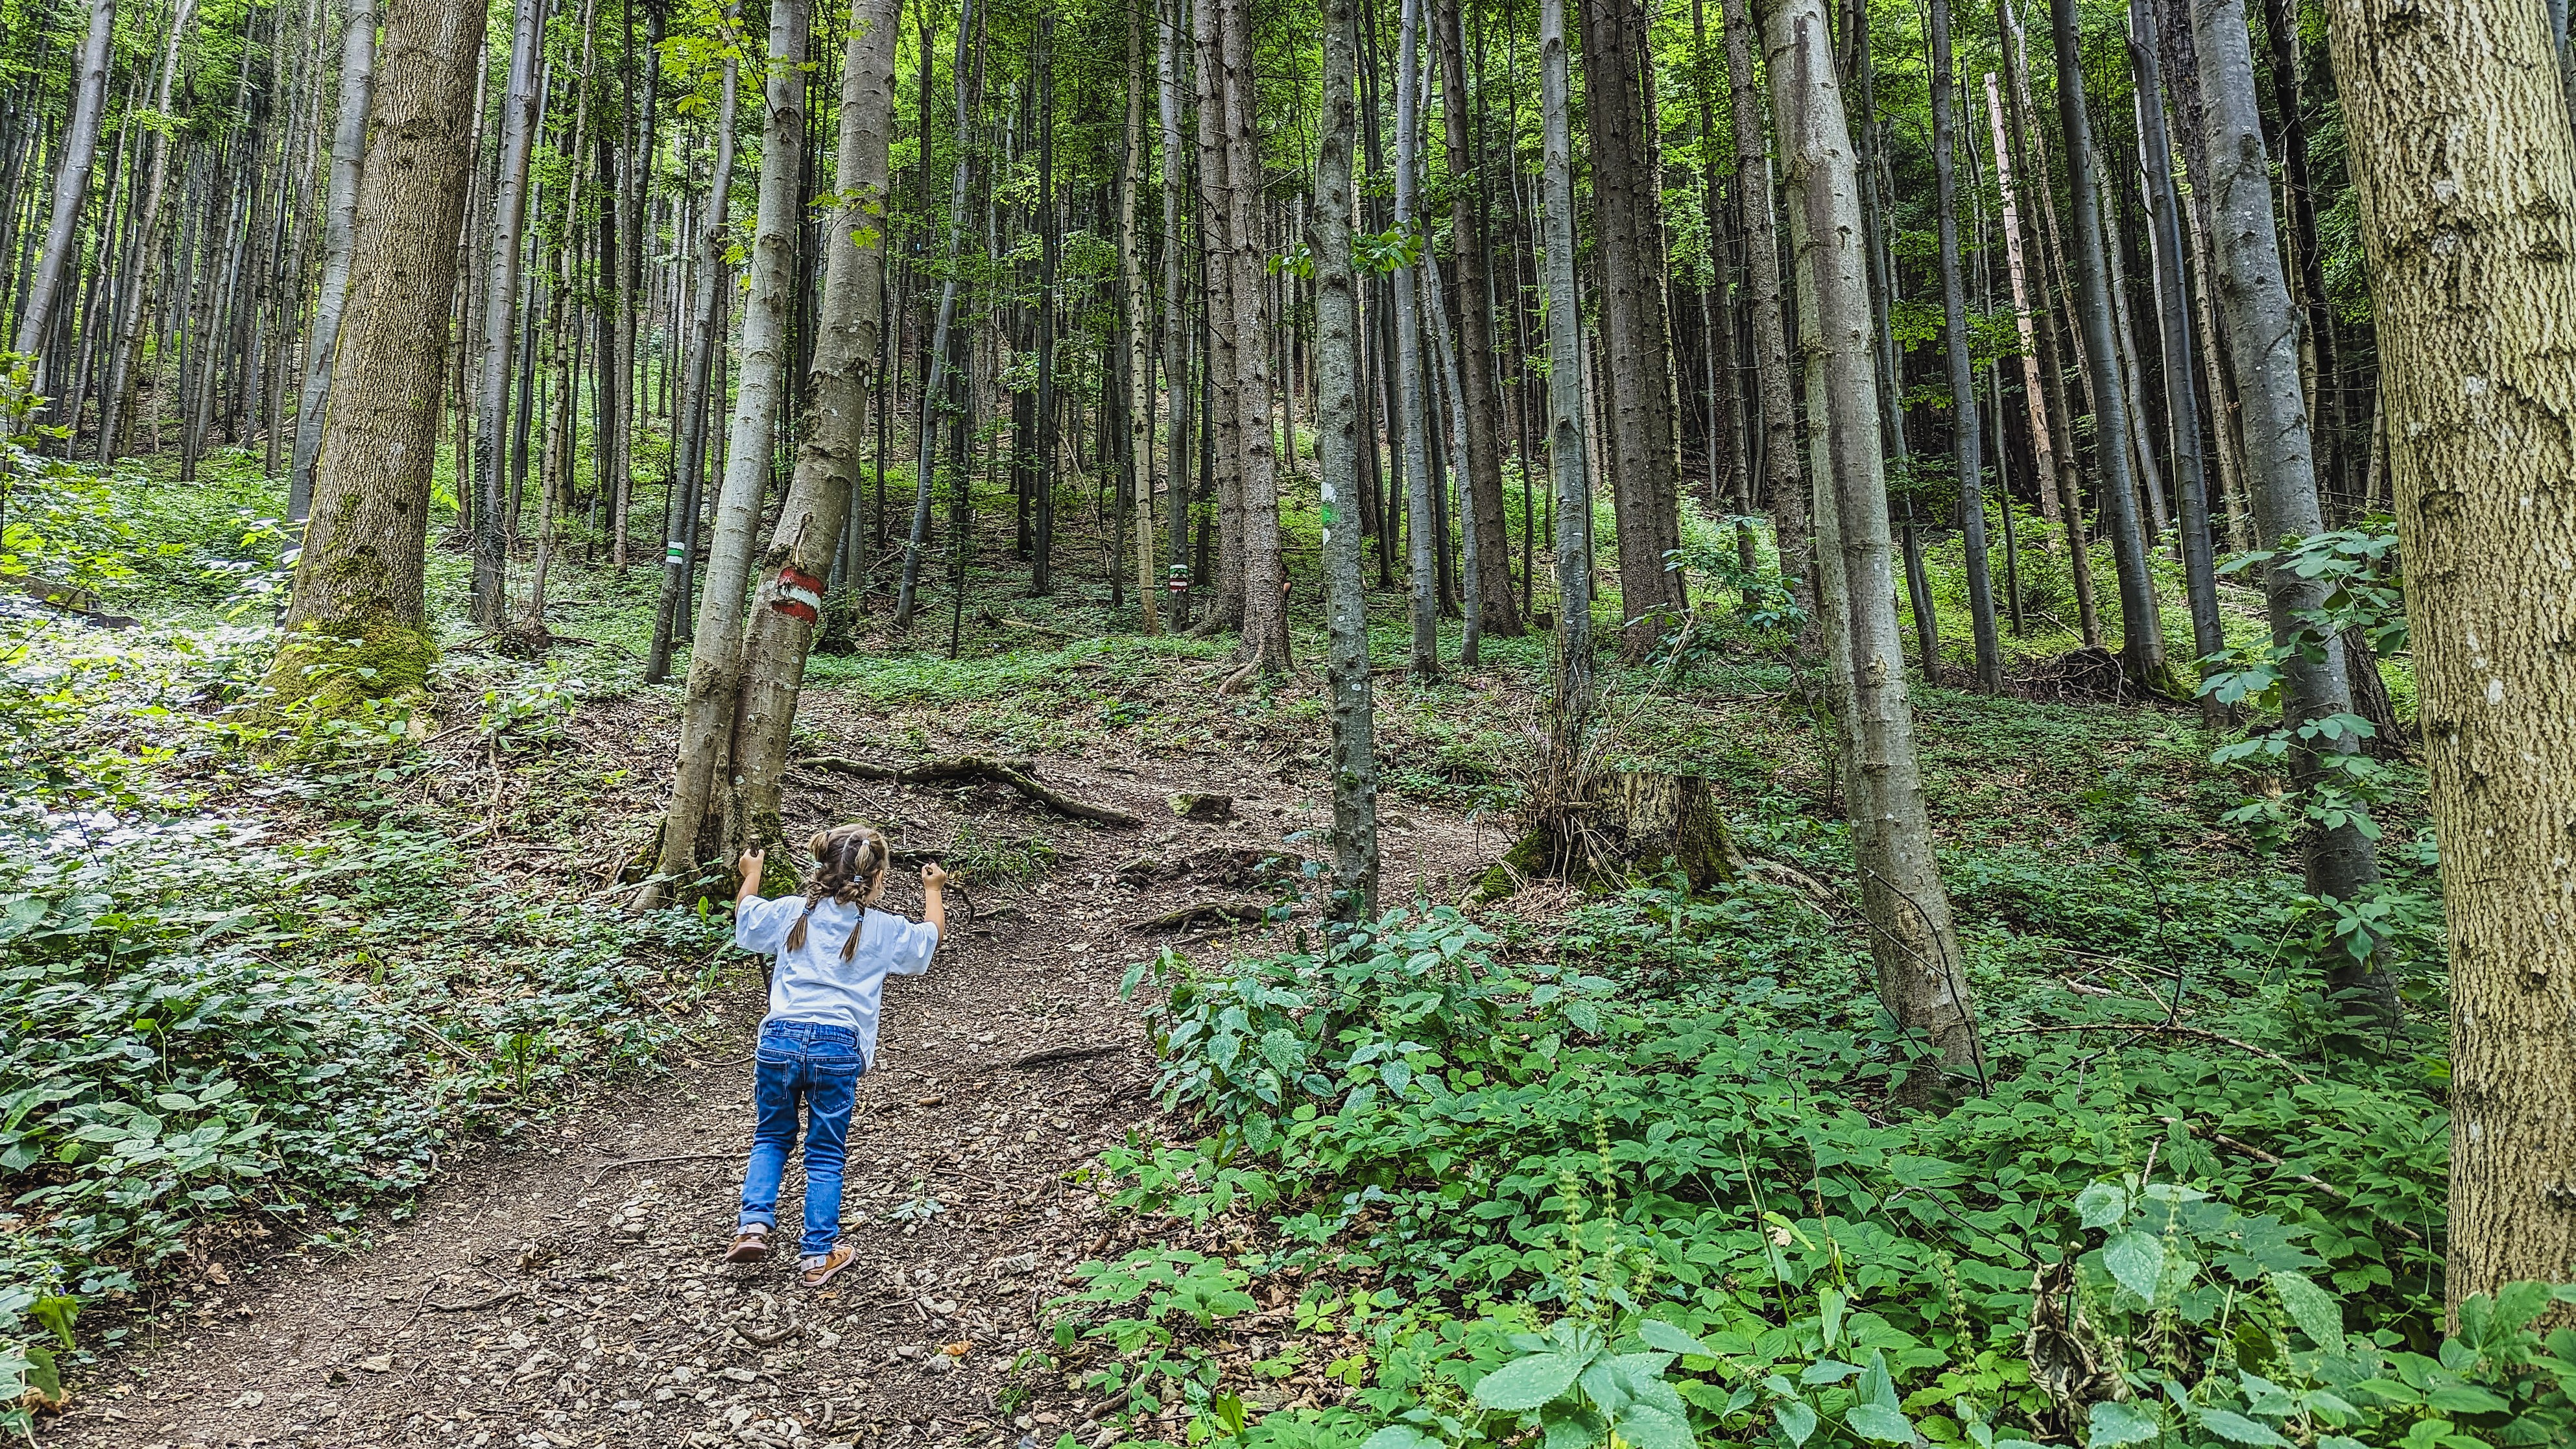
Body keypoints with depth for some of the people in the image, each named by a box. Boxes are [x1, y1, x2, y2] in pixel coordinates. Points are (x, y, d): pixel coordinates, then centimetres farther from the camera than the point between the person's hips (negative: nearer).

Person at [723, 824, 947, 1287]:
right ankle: (818, 1255, 15)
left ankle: (753, 1225, 8)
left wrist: (752, 874, 41)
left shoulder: (792, 913, 4)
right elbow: (932, 935, 20)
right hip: (838, 1047, -2)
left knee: (771, 1138, 22)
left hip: (780, 1039, 2)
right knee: (825, 1154, 11)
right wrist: (933, 889, 36)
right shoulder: (884, 930, 1)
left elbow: (744, 917, 23)